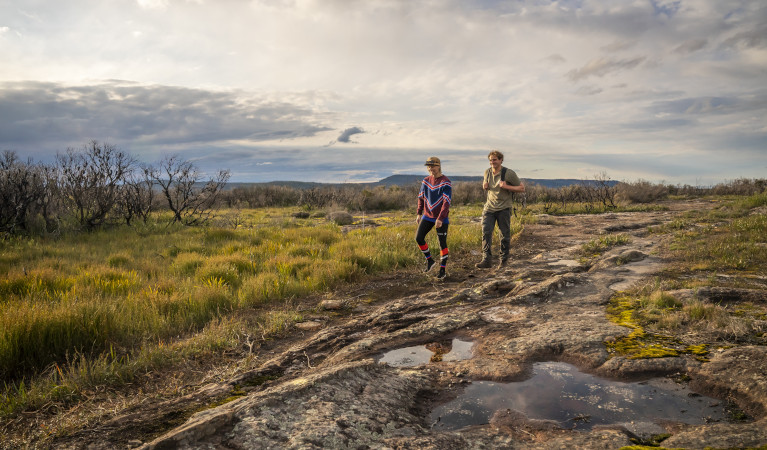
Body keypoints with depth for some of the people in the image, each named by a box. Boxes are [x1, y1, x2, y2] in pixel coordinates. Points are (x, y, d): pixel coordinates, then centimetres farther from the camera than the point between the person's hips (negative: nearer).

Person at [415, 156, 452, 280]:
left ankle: (442, 270, 11)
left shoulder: (446, 182, -13)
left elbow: (446, 202, -19)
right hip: (427, 216, 5)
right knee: (419, 238, -3)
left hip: (441, 218, -5)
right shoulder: (426, 181, 5)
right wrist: (419, 214, 6)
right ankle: (429, 260, 18)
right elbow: (421, 198, 13)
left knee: (442, 243, 0)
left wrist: (440, 219, -25)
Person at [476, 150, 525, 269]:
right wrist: (484, 186, 0)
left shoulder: (509, 173, -8)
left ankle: (504, 259, 21)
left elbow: (522, 188, -4)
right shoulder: (487, 172, 8)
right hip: (489, 207, 4)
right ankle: (487, 260, -14)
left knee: (505, 235, 4)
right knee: (486, 232, -11)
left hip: (504, 208, -3)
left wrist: (506, 187, -18)